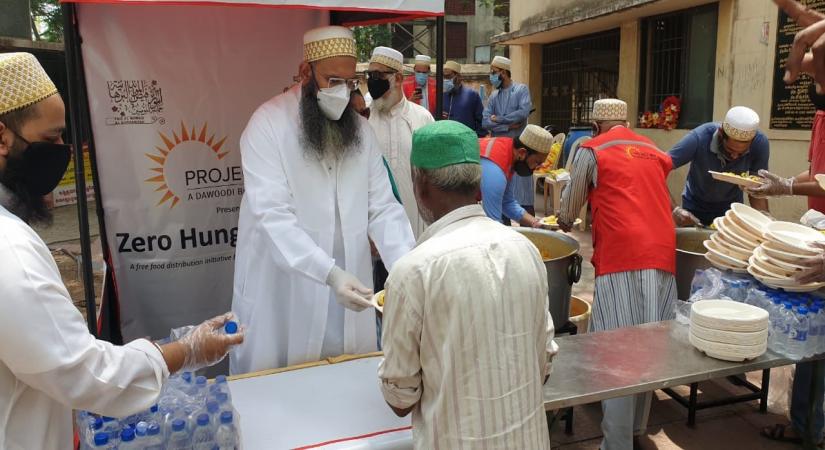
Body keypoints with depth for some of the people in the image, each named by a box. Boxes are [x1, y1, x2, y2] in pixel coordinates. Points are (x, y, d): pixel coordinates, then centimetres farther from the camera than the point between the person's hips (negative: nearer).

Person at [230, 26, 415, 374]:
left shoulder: (360, 130, 5)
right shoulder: (269, 123, -11)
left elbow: (383, 208, -1)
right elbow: (272, 215, -21)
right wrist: (330, 273, -32)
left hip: (346, 285, 4)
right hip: (282, 295, -4)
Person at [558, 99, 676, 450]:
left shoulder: (591, 150, 7)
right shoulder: (654, 151, 23)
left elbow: (571, 203, 14)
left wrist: (566, 223, 35)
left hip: (621, 256, -6)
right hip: (662, 252, 6)